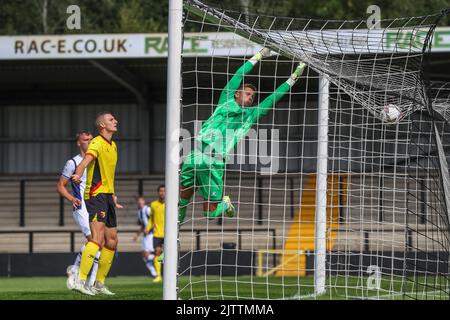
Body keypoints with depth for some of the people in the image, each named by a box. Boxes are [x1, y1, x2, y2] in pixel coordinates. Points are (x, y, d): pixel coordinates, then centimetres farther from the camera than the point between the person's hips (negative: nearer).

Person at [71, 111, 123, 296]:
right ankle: (81, 281, -28)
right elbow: (87, 159, -29)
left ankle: (100, 283, 20)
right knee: (98, 238, -21)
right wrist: (78, 174, -49)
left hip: (107, 196, 9)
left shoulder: (113, 146, 19)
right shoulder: (97, 143, -10)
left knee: (112, 241, 11)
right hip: (96, 194, -9)